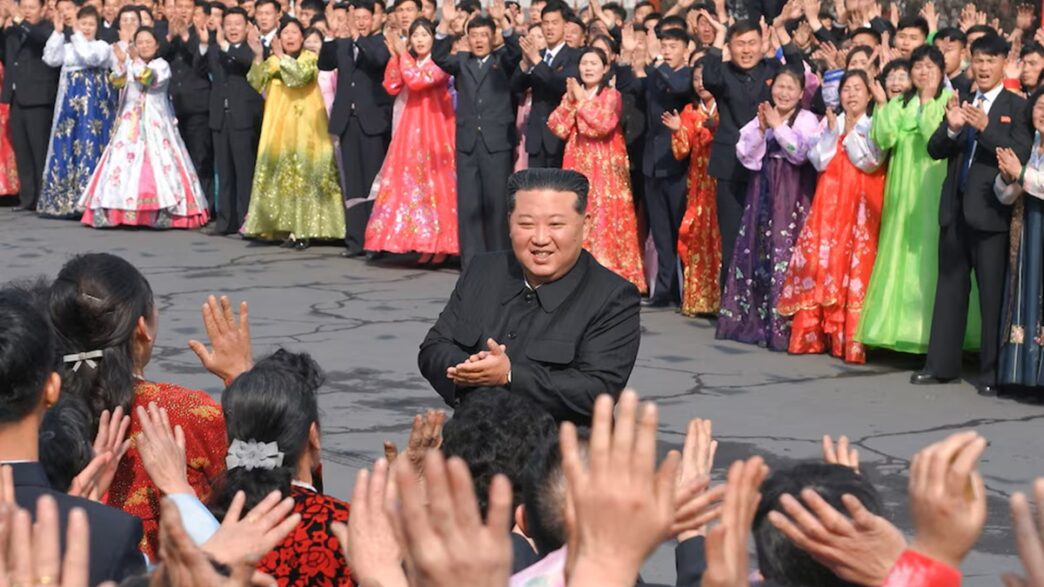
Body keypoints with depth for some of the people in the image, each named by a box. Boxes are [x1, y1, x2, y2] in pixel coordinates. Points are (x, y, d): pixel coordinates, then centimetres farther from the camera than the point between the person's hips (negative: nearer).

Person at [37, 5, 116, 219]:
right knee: (66, 146, 2)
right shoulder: (67, 47, 15)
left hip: (94, 103, -4)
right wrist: (58, 33, -3)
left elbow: (90, 57, -17)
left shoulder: (102, 46, 2)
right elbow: (50, 59, 0)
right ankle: (65, 200, 5)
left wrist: (77, 36, -10)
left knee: (90, 145, -9)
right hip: (71, 102, 4)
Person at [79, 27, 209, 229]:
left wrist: (137, 61, -27)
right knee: (126, 161, -4)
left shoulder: (162, 65, 1)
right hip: (130, 123, 3)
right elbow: (118, 82, -3)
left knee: (158, 162, -10)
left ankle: (160, 214, -10)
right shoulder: (129, 65, 12)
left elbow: (151, 79, -17)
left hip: (155, 124, -3)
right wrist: (120, 61, -18)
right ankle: (122, 211, -3)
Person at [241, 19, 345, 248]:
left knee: (303, 172, -8)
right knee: (281, 172, 2)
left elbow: (300, 76, -20)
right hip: (279, 125, 4)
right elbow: (257, 84, -1)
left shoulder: (309, 57, -2)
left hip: (303, 125, -4)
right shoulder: (273, 61, 11)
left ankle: (304, 229, -7)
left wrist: (281, 56, -25)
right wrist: (258, 56, -12)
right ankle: (286, 227, 6)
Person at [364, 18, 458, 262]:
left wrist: (403, 54, -11)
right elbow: (392, 87, 4)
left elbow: (416, 81, -20)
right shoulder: (409, 63, 15)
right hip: (411, 131, 7)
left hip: (434, 130, -7)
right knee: (413, 182, 3)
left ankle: (439, 243, -5)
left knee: (434, 181, -8)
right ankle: (423, 243, 7)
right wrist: (395, 56, -3)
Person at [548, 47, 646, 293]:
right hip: (578, 166, 5)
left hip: (605, 168, -5)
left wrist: (583, 100, -12)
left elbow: (603, 124, -18)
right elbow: (557, 128, 2)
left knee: (604, 217, -8)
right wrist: (570, 101, -8)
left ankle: (610, 277, -7)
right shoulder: (572, 94, 13)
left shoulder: (612, 96, -1)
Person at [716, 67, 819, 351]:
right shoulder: (761, 118, 13)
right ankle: (752, 319, 14)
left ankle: (782, 325, -8)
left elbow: (802, 153, -15)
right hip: (763, 192, 5)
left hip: (792, 195, -5)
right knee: (756, 250, 6)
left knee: (785, 251, -11)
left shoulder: (808, 120, -1)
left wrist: (778, 126, -13)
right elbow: (745, 155, 4)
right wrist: (761, 129, -9)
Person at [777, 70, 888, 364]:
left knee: (855, 265, -8)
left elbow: (870, 163, -10)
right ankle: (813, 334, 5)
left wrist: (851, 132, -13)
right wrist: (832, 131, -9)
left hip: (861, 203, -3)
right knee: (822, 262, -1)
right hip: (830, 200, 3)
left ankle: (851, 339, -5)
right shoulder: (829, 123, 12)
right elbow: (819, 162, 1)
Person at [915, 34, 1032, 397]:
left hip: (991, 213, -5)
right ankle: (942, 364, 20)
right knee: (949, 289, 12)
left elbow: (1021, 154, -16)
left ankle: (992, 372, 6)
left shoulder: (1016, 107, -3)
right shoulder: (961, 102, 11)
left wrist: (986, 128, -27)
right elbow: (935, 151, 4)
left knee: (992, 294, -1)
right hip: (955, 209, 5)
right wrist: (952, 128, -16)